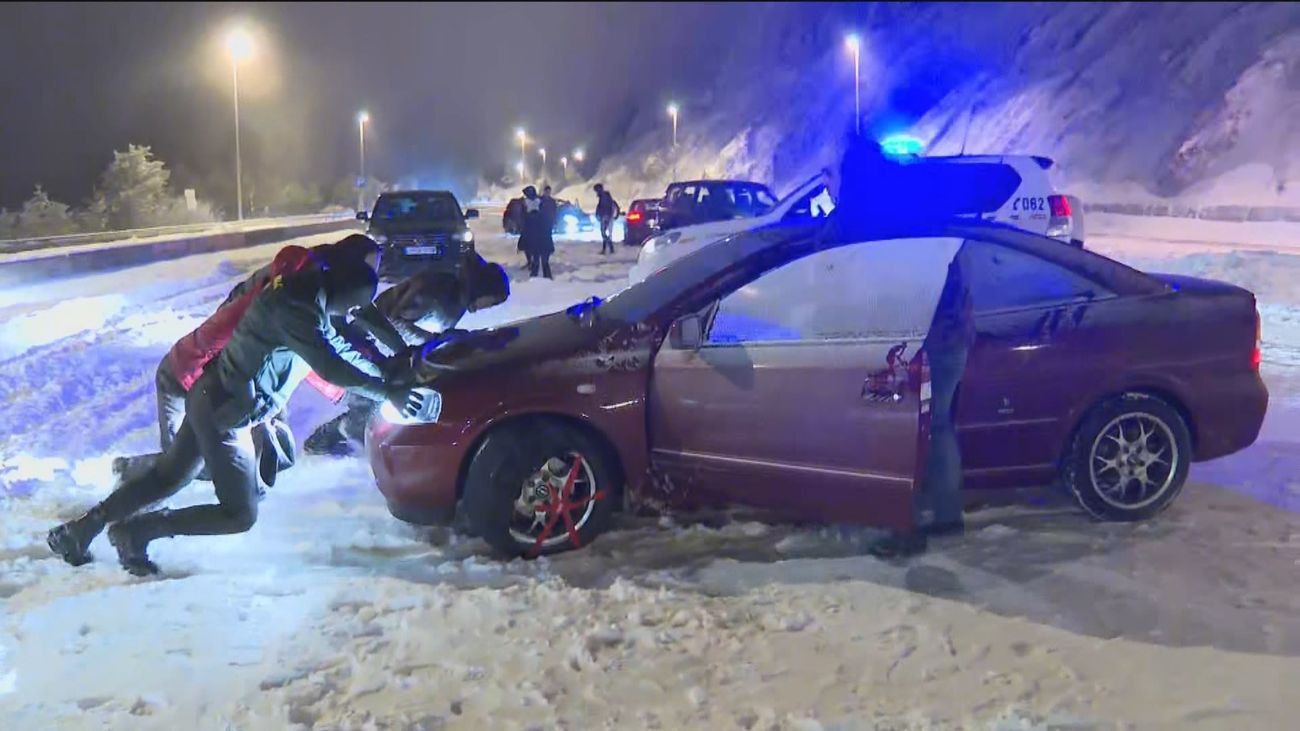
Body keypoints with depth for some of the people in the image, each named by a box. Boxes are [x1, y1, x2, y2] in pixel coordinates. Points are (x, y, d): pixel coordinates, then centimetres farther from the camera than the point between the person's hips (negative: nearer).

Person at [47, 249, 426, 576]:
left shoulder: (309, 296, 7)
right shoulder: (296, 306, -24)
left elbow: (336, 349, 18)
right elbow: (329, 367, -27)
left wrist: (388, 374, 14)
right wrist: (385, 390, -19)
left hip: (214, 397, 10)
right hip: (225, 411, -10)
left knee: (166, 477, 21)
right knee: (240, 515, -2)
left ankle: (81, 529, 27)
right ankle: (136, 530, 3)